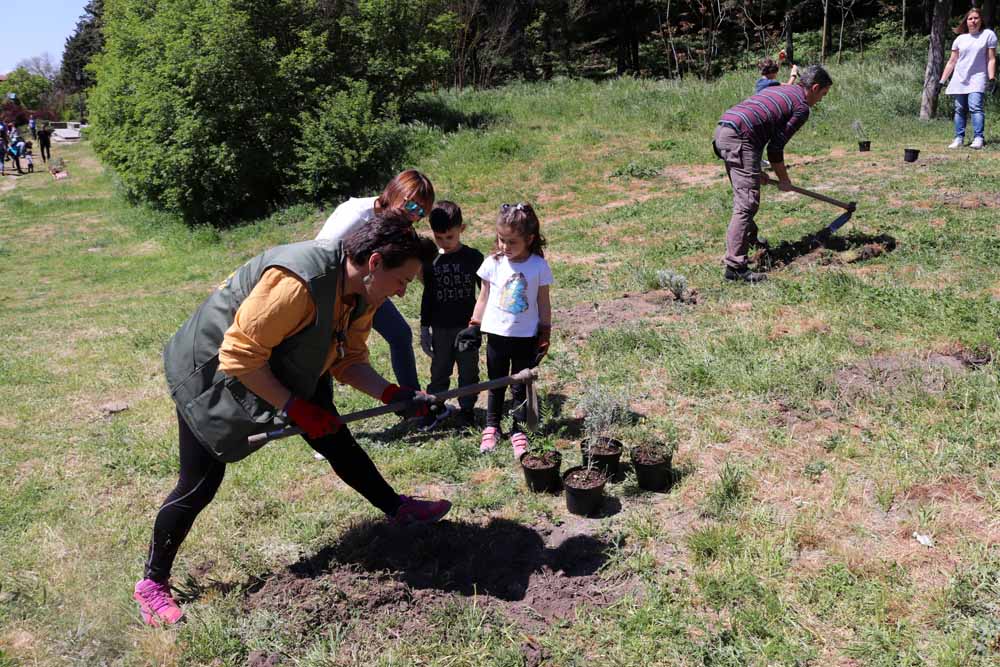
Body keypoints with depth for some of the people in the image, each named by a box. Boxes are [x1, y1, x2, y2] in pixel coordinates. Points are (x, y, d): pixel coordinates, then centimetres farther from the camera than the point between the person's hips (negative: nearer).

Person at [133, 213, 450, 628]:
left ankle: (397, 509, 30)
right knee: (200, 485, -2)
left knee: (336, 441, 12)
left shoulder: (361, 294, -9)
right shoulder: (297, 282, -38)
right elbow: (240, 357, -32)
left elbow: (348, 360, 0)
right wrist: (296, 408, -26)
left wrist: (392, 394, -15)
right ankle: (153, 583, 17)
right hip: (212, 373, -8)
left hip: (279, 371, 8)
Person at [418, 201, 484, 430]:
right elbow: (428, 296, 6)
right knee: (439, 371, 10)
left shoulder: (473, 257, -6)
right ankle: (435, 410, 22)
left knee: (469, 372, 9)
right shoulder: (431, 261, 0)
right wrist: (424, 330, 6)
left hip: (468, 326, -1)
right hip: (441, 329, 1)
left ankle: (467, 409, 23)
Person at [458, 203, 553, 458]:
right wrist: (473, 328, 5)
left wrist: (544, 336, -1)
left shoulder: (539, 266, -9)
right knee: (496, 385, 14)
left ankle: (517, 430, 22)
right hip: (497, 334, 1)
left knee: (520, 387, 9)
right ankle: (491, 427, 29)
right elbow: (483, 298, 5)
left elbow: (544, 303, -1)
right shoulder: (493, 263, -6)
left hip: (525, 337, -1)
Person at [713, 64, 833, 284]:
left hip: (721, 131, 9)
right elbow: (775, 148, -2)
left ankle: (749, 236, 45)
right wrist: (784, 179, 13)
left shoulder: (777, 90, 28)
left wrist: (757, 170, 29)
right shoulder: (801, 107, 2)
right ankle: (735, 266, -15)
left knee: (744, 194, 27)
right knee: (747, 203, -10)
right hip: (739, 139, -9)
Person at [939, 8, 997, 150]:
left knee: (975, 107, -18)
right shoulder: (960, 38, 13)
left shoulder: (988, 35, 4)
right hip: (959, 79, 4)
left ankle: (978, 138, -21)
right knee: (960, 110, 2)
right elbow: (952, 62, 16)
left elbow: (991, 59, 0)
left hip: (977, 79, -4)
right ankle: (959, 138, 7)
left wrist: (991, 78, -10)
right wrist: (942, 81, 11)